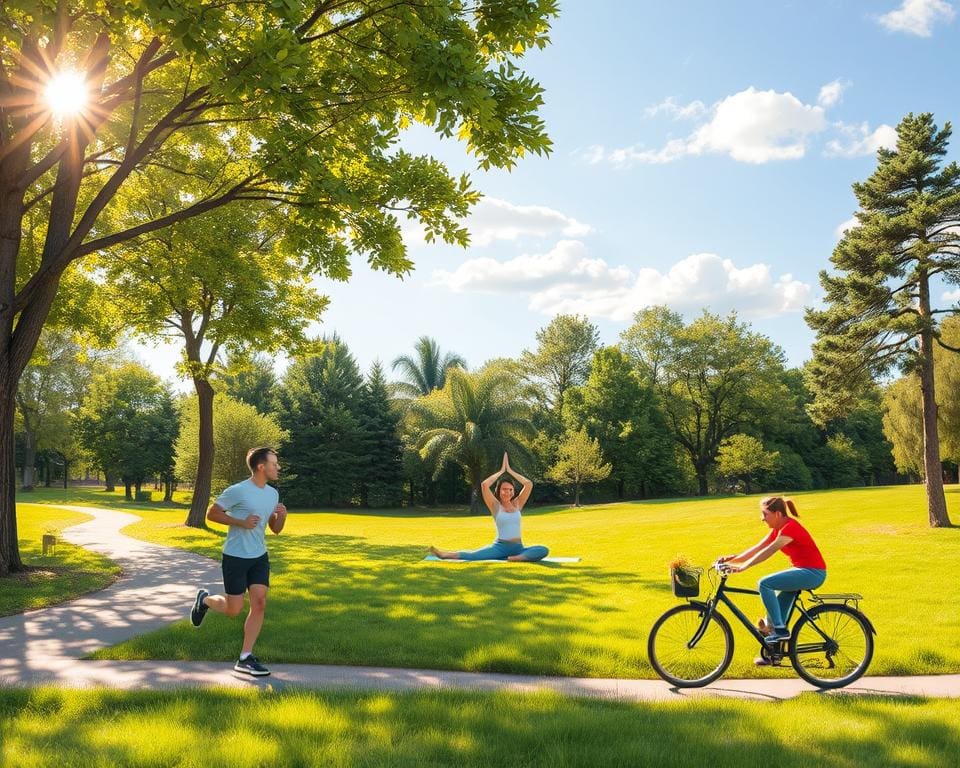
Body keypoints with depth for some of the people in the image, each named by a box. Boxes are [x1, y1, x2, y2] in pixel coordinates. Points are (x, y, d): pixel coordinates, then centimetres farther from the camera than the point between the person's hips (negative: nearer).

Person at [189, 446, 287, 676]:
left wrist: (282, 516, -8)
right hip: (235, 557, -6)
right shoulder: (237, 491, -15)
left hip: (259, 557, 6)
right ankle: (204, 600, 33)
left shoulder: (273, 494, 6)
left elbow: (275, 529, 14)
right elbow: (211, 514, -8)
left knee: (259, 603, -5)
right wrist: (241, 522, -19)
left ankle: (245, 659, 3)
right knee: (233, 609, 1)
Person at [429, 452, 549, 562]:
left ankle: (512, 559, -37)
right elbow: (484, 485, -12)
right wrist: (501, 471, -2)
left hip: (518, 548, 2)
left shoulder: (517, 504, 9)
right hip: (500, 546, -2)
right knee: (473, 555, -26)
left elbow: (529, 484, 1)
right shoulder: (496, 506, 2)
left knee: (544, 550, -27)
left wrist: (510, 470, 2)